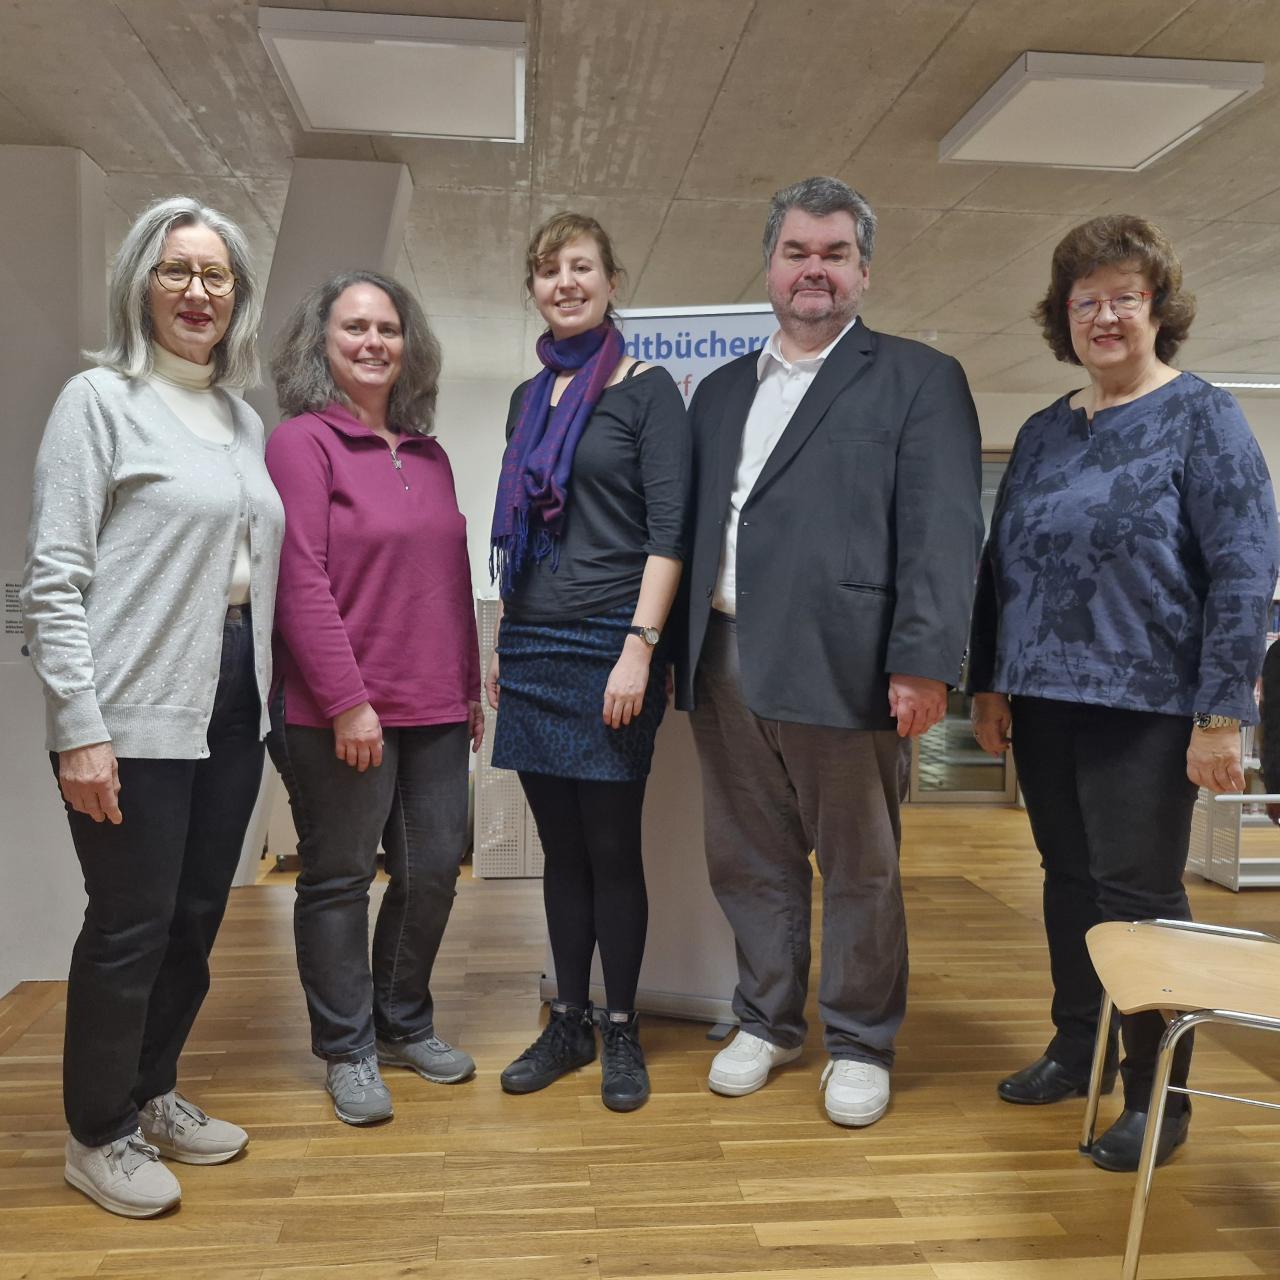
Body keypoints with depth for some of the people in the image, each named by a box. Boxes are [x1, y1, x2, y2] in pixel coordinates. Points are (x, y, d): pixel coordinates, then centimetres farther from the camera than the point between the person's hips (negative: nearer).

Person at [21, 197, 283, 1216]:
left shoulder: (243, 419, 14)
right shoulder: (101, 400, -5)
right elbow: (53, 579, -11)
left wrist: (263, 692, 10)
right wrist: (81, 731, -16)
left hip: (233, 707, 6)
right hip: (137, 715, -6)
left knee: (196, 919, 14)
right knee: (131, 927, 3)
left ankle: (153, 1095, 34)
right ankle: (98, 1135, 24)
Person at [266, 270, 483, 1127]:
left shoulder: (428, 455, 14)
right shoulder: (302, 441, -5)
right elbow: (301, 582, -13)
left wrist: (471, 688, 15)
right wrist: (347, 701, -16)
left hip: (435, 708, 6)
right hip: (341, 712, -6)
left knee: (435, 868, 11)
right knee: (340, 879, 6)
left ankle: (405, 1023, 32)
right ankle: (347, 1049, 24)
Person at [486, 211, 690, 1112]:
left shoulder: (647, 390, -2)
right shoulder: (529, 399, 15)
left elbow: (668, 529, -9)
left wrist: (640, 648, -17)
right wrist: (503, 647, 14)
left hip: (609, 647, -5)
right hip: (531, 649, 5)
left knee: (611, 845, 2)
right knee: (560, 845, 11)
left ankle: (621, 1031, 18)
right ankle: (568, 1022, 24)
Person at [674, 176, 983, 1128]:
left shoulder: (919, 380, 1)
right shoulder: (720, 391, 18)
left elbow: (942, 532, -8)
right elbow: (693, 525, 17)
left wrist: (923, 663, -16)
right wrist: (680, 652, 11)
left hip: (839, 665, -5)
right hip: (724, 665, 5)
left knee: (859, 870, 8)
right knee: (750, 863, 15)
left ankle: (861, 1046, 26)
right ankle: (767, 1023, 33)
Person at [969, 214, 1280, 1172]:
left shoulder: (1202, 418, -4)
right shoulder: (1042, 433, 12)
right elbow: (999, 564, 15)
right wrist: (988, 685, 10)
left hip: (1145, 706, -5)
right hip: (1043, 701, 5)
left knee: (1139, 895, 1)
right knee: (1069, 880, 14)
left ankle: (1157, 1095, 18)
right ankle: (1076, 1050, 31)